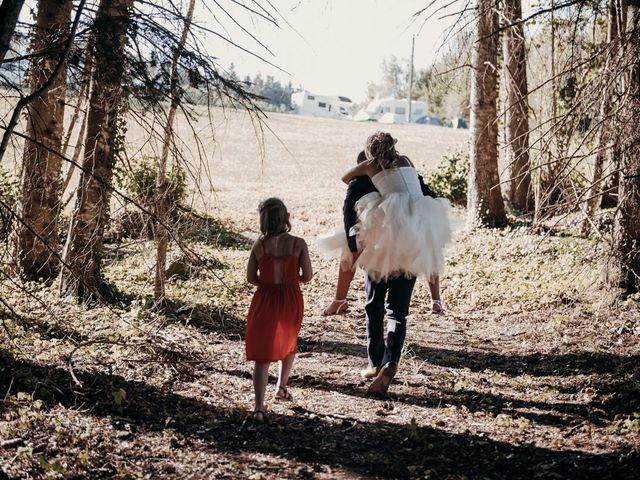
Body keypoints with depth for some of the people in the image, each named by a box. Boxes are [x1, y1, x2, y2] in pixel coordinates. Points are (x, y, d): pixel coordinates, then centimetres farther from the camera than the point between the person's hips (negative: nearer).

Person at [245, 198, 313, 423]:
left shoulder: (259, 245, -7)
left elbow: (251, 277, -2)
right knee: (289, 343, 29)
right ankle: (281, 387, 40)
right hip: (291, 300, 0)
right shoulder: (298, 244, -9)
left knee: (262, 355, 0)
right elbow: (307, 276, -7)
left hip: (265, 300, 0)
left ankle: (259, 407, -10)